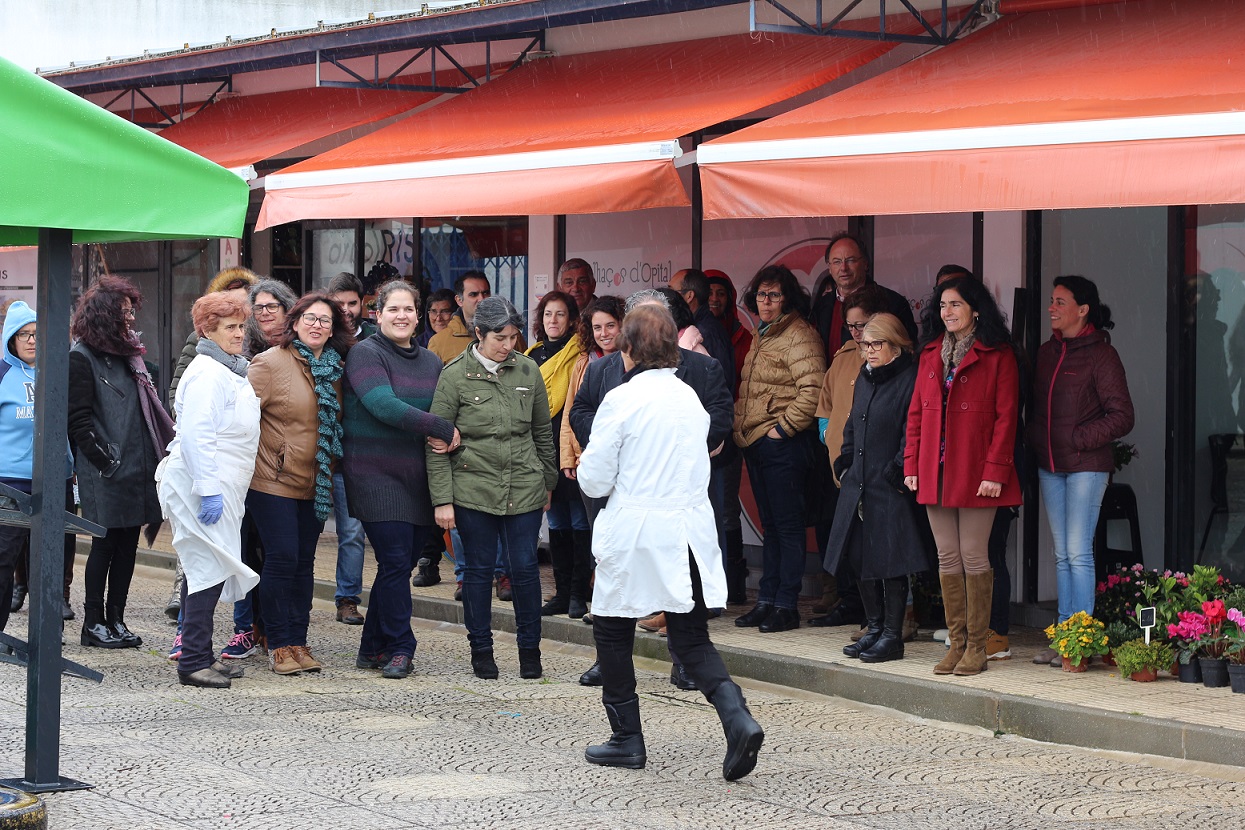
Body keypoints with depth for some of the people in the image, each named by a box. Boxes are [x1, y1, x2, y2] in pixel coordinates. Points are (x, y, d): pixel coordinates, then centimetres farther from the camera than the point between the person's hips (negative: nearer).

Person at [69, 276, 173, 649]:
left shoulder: (127, 353, 18)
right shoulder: (82, 357, -6)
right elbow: (80, 420, -11)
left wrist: (158, 452, 10)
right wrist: (108, 460, -14)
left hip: (137, 470, 7)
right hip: (106, 475, -7)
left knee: (127, 544, 8)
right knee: (106, 543, -2)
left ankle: (116, 619, 15)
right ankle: (94, 622, 6)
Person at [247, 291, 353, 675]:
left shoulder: (337, 369, 9)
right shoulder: (271, 363, -9)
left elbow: (340, 422, 20)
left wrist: (332, 472, 14)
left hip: (315, 484, 6)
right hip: (273, 481, -5)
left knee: (304, 561, 8)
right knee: (282, 558, -7)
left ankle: (298, 642, 13)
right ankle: (279, 646, 0)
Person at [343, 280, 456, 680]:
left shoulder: (431, 362, 16)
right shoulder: (365, 354, -5)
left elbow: (443, 411, 21)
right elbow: (383, 406, -19)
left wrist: (444, 442, -2)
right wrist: (443, 429, -20)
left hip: (417, 478, 6)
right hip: (376, 475, -6)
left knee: (401, 564, 6)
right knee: (395, 561, -11)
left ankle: (373, 647, 16)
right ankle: (399, 648, -2)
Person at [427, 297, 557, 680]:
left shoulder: (528, 370, 4)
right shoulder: (455, 375, -4)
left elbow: (543, 432, 15)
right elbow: (437, 441, -4)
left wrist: (548, 482, 16)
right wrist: (442, 500, -7)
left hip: (524, 487, 2)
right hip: (473, 486, -2)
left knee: (525, 567, 2)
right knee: (479, 568, 5)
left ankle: (530, 648, 15)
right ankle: (481, 649, 17)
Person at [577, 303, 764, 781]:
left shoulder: (622, 400, -12)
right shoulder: (690, 399, 7)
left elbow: (594, 479, -8)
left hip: (636, 532, -5)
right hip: (690, 531, 6)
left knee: (612, 633, 12)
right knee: (691, 638, 7)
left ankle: (627, 740, 15)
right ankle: (737, 718, -15)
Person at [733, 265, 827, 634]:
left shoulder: (798, 335, -12)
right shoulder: (762, 337, 18)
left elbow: (812, 389, -21)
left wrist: (784, 427, -17)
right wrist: (740, 427, 16)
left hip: (782, 443, -10)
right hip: (754, 442, 10)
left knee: (787, 524, -5)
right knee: (769, 525, 13)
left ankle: (786, 605, -2)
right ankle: (766, 601, 17)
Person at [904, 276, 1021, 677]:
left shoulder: (998, 356, -3)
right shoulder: (931, 354, 15)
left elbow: (1006, 416, -8)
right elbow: (916, 412, 15)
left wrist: (995, 471, -15)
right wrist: (912, 463, 7)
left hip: (976, 474, -6)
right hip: (935, 474, 6)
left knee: (973, 557, -4)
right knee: (947, 558, 7)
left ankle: (976, 647, 2)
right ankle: (957, 643, 12)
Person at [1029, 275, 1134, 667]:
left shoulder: (1101, 354, -8)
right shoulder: (1047, 353, 12)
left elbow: (1121, 417, -10)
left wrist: (1079, 440, -12)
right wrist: (1037, 444, 6)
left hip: (1086, 465, -7)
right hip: (1050, 465, 7)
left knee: (1078, 553, -9)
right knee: (1062, 555, 8)